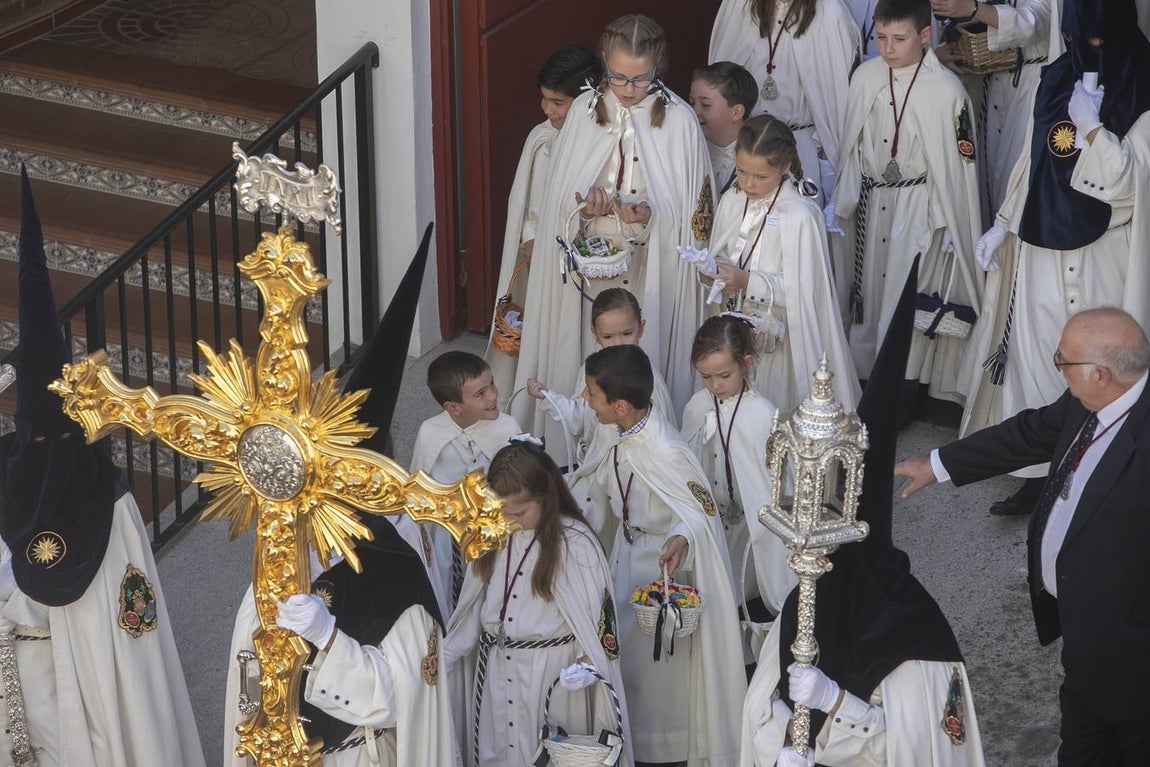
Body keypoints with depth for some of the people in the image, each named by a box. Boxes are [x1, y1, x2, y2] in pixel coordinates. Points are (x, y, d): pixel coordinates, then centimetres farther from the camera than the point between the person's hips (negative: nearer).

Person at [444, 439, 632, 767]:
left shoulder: (574, 543, -15)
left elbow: (597, 613, -12)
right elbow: (475, 605, 11)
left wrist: (588, 663, -25)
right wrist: (445, 653, 6)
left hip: (552, 675, -5)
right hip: (494, 671, 5)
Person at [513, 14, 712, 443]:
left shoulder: (679, 120, -8)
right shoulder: (585, 109, 0)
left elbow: (689, 209, -5)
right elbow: (561, 198, 5)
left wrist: (650, 215, -25)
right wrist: (585, 210, -17)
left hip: (651, 273, -2)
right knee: (584, 359, 8)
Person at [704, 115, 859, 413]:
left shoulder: (800, 217, -20)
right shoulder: (732, 201, 1)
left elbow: (803, 291, -19)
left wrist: (748, 282, -28)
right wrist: (714, 270, -10)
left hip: (780, 342, -6)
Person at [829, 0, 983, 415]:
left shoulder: (946, 90, -17)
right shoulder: (866, 77, -3)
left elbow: (959, 161, -10)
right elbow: (852, 145, 7)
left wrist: (950, 226, -8)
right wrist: (842, 202, 10)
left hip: (918, 207, -5)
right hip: (872, 199, 5)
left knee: (906, 292, -3)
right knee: (870, 284, 12)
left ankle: (903, 393, 10)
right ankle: (867, 375, 27)